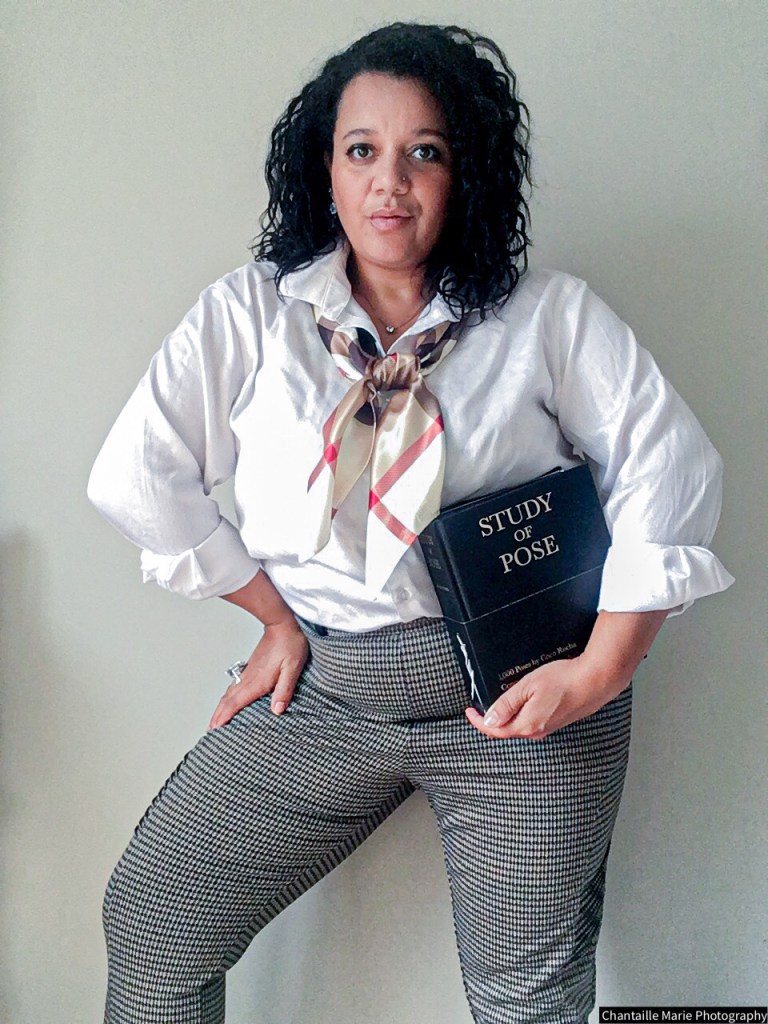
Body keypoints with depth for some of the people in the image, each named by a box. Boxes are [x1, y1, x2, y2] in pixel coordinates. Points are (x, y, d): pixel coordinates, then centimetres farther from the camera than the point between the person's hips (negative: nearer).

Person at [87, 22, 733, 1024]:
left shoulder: (550, 318, 1)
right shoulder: (252, 313, 4)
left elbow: (673, 468, -2)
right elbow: (136, 474, 2)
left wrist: (603, 667, -9)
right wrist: (276, 616, 2)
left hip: (517, 689, -1)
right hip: (323, 688, 2)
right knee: (147, 922, 5)